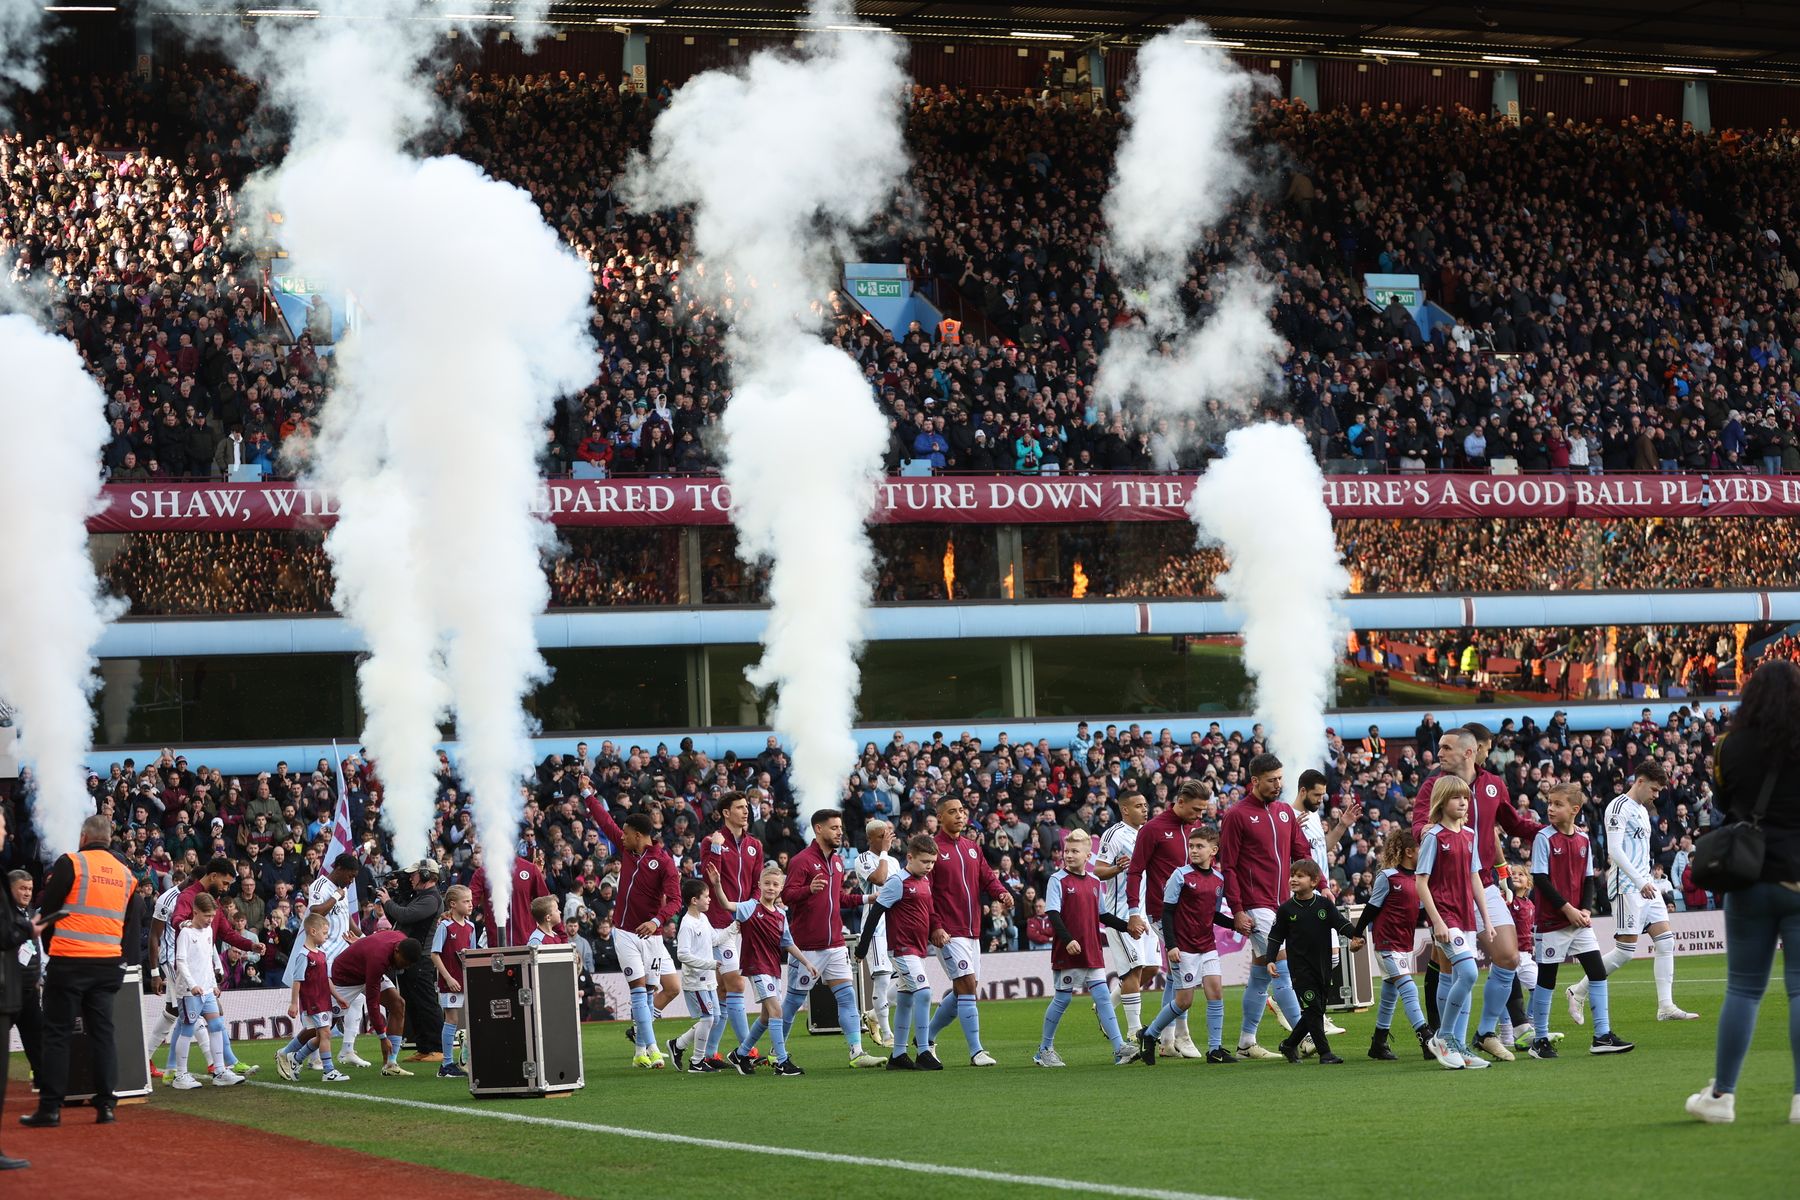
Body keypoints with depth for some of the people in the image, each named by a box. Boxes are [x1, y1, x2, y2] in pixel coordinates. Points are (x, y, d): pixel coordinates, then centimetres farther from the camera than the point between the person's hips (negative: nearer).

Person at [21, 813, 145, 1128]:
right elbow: (134, 924, 13)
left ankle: (50, 1108, -3)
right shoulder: (126, 873, 11)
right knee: (102, 1032, 9)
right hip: (109, 965, 5)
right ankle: (105, 1105, 5)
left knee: (57, 1033, 0)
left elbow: (47, 912, 1)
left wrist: (51, 946, 15)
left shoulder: (70, 863, -6)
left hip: (69, 961, -5)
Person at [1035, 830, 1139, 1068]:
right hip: (1067, 951, -5)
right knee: (1063, 998, 1)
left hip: (1092, 952, 5)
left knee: (1103, 996, -3)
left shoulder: (1094, 883, 13)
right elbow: (1053, 914, -12)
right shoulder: (1058, 880, -4)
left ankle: (1119, 1049, -8)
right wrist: (1068, 940, -23)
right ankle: (1044, 1050, 15)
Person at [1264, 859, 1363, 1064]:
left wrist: (1355, 936, -22)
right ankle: (1325, 1053, -5)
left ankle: (1289, 1044, 28)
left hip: (1322, 966, 3)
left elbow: (1341, 922, -3)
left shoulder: (1324, 904, 2)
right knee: (1312, 1010, -8)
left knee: (1316, 1012, 10)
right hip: (1300, 968, -3)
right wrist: (1270, 960, -6)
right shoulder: (1286, 909, -1)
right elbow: (1275, 937, 3)